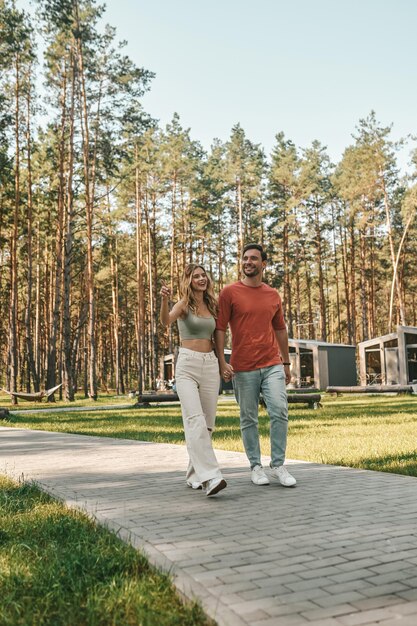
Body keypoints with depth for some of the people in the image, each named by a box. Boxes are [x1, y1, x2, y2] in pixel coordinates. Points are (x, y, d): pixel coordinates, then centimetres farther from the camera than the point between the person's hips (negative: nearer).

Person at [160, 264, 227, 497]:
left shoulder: (211, 306, 15)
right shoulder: (183, 304, -1)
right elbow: (166, 321, -23)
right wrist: (164, 300, -42)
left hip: (210, 365, 6)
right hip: (187, 365, -6)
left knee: (207, 422, 6)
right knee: (195, 420, -19)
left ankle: (195, 475, 17)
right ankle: (210, 476, -26)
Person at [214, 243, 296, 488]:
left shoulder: (273, 295, 11)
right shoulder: (229, 292, -1)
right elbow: (220, 329, -4)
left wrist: (286, 362, 19)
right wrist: (222, 362, -12)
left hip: (272, 365, 3)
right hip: (243, 368, -2)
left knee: (280, 411, -8)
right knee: (249, 419, 6)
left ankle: (279, 465, 6)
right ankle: (256, 467, 20)